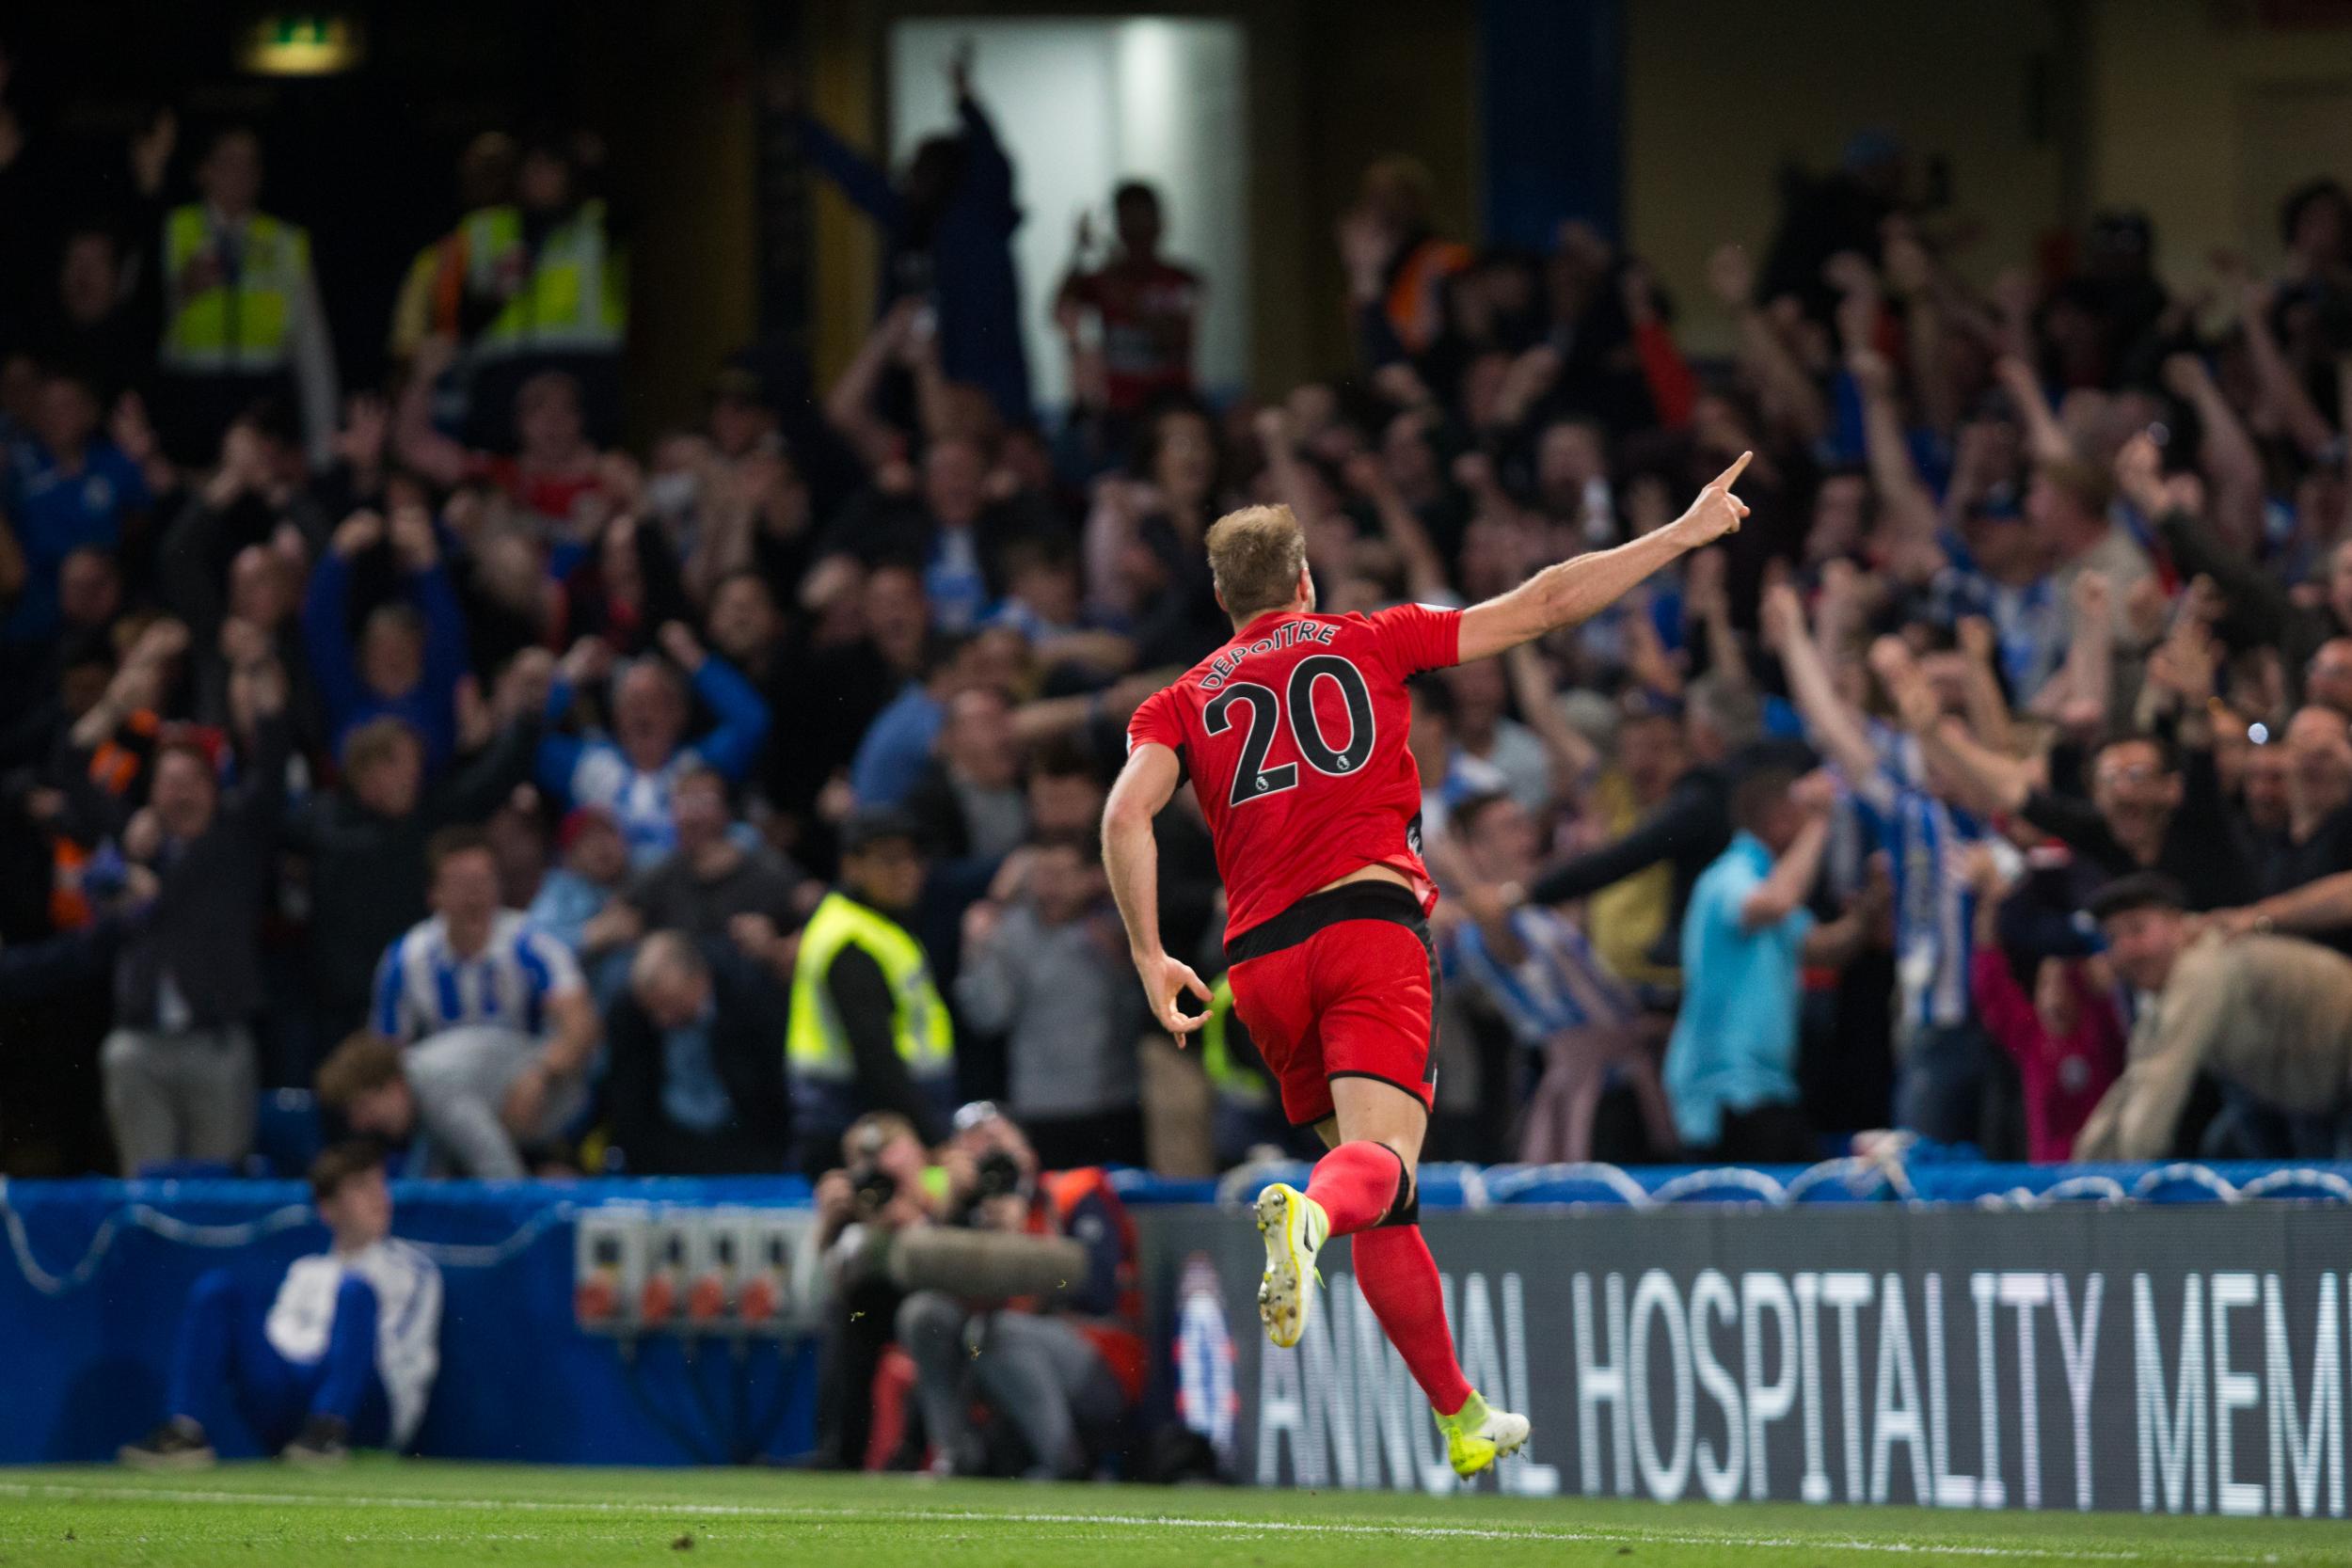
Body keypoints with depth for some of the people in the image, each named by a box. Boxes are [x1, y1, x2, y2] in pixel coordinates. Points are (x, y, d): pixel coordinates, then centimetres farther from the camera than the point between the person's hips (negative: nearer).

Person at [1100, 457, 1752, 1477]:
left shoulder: (1182, 702, 18)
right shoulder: (1370, 641, 15)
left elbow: (1125, 817, 0)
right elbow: (1545, 605, 14)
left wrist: (1150, 957, 1)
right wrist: (1685, 534, 21)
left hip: (1261, 956, 3)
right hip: (1371, 927, -3)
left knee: (1384, 1206, 13)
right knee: (1383, 1158, -18)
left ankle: (1461, 1420, 18)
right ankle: (1309, 1215, -53)